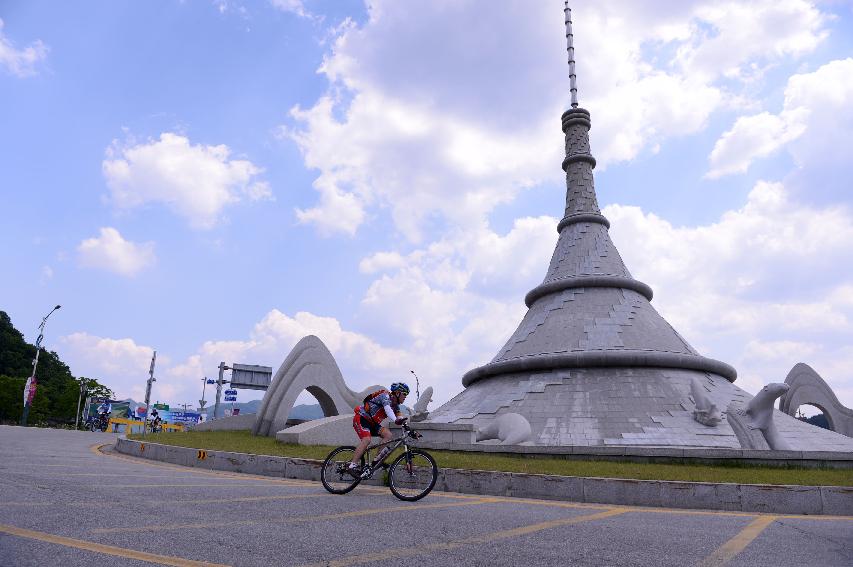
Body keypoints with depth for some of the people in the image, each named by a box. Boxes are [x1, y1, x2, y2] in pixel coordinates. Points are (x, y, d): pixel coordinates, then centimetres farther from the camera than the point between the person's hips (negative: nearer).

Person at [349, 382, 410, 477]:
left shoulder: (395, 405, 7)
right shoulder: (385, 396, -19)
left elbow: (400, 417, 0)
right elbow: (388, 409, -38)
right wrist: (396, 420, -56)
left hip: (372, 423, 9)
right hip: (361, 418, -9)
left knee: (388, 434, -12)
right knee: (366, 439, -29)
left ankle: (377, 460, -8)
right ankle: (352, 466, -25)